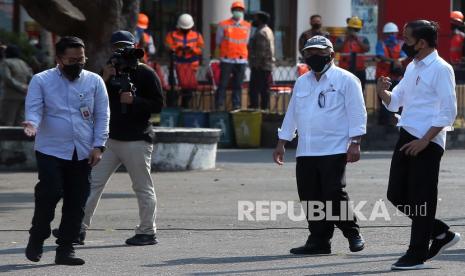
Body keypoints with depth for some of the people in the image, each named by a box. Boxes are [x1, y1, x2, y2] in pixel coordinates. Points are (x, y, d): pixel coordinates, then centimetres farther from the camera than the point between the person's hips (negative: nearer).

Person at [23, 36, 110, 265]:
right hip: (50, 151, -3)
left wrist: (98, 146, -3)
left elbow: (102, 116, 7)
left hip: (83, 154, 3)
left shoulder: (94, 82, 7)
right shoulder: (41, 81, 2)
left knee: (76, 203, 2)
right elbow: (34, 109, -4)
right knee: (50, 193, -17)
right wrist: (32, 124, -27)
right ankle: (37, 238, 5)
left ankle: (65, 249, 11)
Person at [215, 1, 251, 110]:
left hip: (241, 60, 2)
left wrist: (238, 49, 12)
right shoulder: (223, 25, 1)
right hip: (227, 60, -2)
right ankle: (220, 105, -3)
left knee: (238, 85, 2)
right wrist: (228, 49, 9)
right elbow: (218, 41, 7)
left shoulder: (247, 26, 10)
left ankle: (236, 105, 6)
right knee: (223, 83, -5)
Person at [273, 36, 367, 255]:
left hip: (334, 149, -6)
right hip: (305, 151, 6)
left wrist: (355, 143, -13)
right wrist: (281, 144, 20)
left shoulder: (345, 80, -1)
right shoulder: (302, 82, 18)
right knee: (309, 196, 2)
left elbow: (357, 113, -5)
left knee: (334, 193, -11)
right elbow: (292, 114, 23)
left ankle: (352, 233, 6)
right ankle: (319, 240, 10)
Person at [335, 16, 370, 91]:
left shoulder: (363, 39, 6)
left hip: (359, 71, 1)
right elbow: (336, 49, -11)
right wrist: (346, 40, -16)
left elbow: (367, 49, -11)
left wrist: (357, 40, -17)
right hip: (345, 71, -1)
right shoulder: (341, 39, 5)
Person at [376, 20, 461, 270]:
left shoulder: (441, 69, -11)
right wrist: (382, 91, 1)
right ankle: (441, 234, 23)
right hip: (407, 137, 9)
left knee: (421, 199, -2)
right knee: (397, 195, 9)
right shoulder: (412, 68, 15)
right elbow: (394, 102, 24)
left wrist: (424, 140, -19)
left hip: (428, 142, -9)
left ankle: (417, 254, 7)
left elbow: (448, 112, -15)